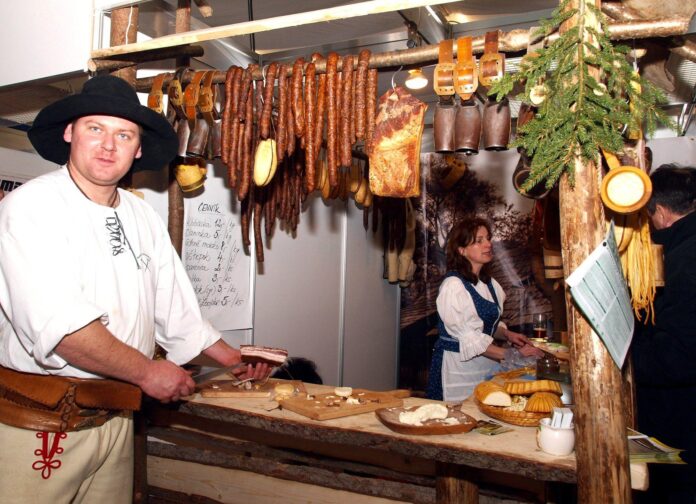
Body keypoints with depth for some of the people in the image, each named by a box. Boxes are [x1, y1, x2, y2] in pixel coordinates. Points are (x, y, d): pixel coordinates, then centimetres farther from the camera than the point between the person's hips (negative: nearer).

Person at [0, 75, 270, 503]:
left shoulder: (144, 218, 8)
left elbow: (175, 308, 13)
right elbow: (57, 325, -23)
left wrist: (235, 361, 11)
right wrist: (147, 372, -17)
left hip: (116, 418, 6)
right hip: (38, 423, -5)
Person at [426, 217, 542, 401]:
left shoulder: (489, 283, 8)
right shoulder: (453, 286, -16)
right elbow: (469, 339, -19)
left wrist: (507, 334, 0)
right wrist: (512, 354, -21)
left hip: (487, 363, 7)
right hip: (458, 367, -7)